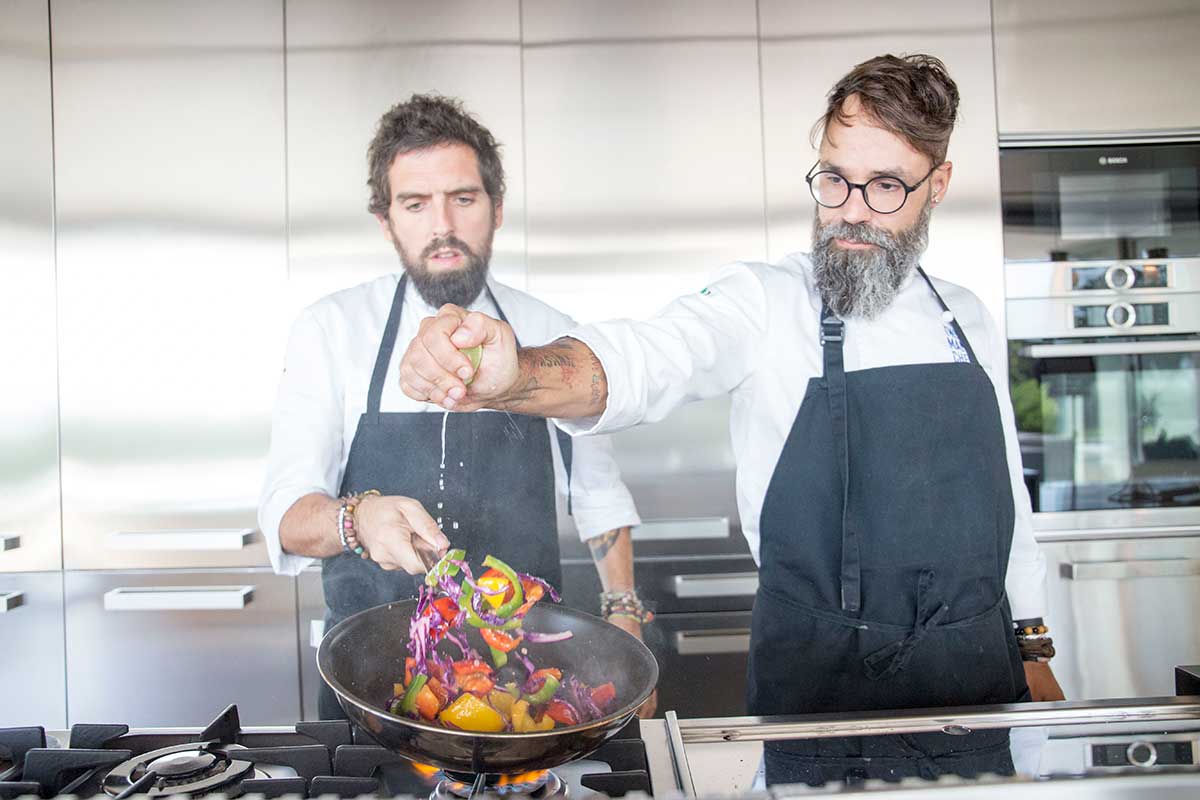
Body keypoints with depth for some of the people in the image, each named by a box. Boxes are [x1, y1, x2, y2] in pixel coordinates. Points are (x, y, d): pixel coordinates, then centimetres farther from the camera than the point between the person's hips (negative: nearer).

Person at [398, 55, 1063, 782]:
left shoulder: (971, 323, 4)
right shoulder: (767, 304, -11)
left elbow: (1005, 497, 12)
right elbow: (639, 366, -30)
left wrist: (1033, 649, 14)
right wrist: (513, 374, -50)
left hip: (979, 685, 5)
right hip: (822, 692, -4)